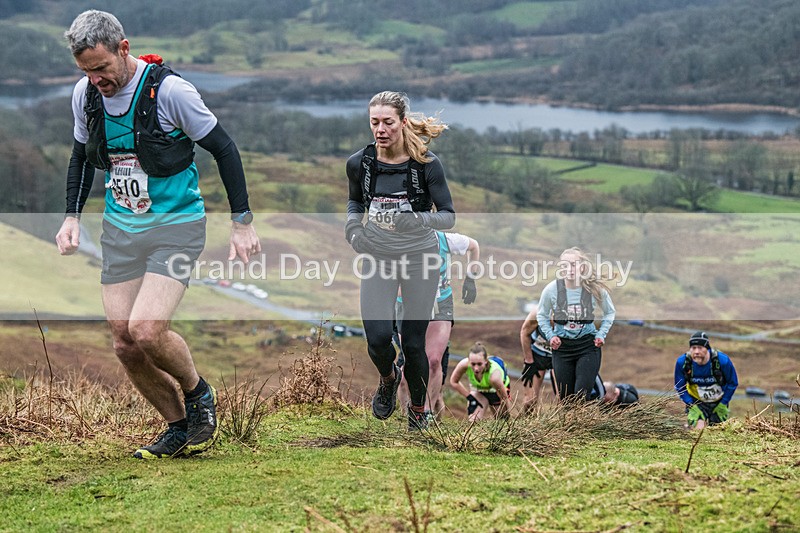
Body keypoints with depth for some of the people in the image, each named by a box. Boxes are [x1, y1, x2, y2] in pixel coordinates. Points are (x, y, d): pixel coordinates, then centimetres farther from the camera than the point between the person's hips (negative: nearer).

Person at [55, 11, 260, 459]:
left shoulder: (169, 90, -17)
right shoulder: (85, 95, -1)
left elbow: (224, 149, -9)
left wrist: (243, 223, -8)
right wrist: (73, 216, 9)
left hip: (176, 225, -6)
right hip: (121, 229, 6)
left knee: (147, 330, -21)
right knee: (126, 345, 1)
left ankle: (199, 393, 8)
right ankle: (181, 430, 18)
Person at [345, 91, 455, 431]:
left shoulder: (427, 165, -16)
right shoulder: (359, 163, -7)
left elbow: (448, 216, -14)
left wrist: (417, 220, -33)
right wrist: (352, 225, -6)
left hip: (419, 258, -2)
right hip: (377, 259, 2)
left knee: (413, 342, 1)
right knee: (378, 338, -11)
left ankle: (418, 408, 28)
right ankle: (387, 378, 26)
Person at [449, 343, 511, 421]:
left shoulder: (494, 376, -46)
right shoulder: (464, 364, -37)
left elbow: (505, 399, -30)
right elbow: (453, 382, -16)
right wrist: (469, 397, -16)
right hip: (478, 389, 2)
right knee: (473, 421, -16)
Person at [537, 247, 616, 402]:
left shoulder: (596, 289, -10)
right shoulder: (552, 289, -9)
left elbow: (610, 312, 11)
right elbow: (542, 315, 10)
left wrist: (602, 334, 0)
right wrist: (550, 335, -2)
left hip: (588, 345, -1)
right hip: (562, 346, 1)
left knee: (582, 395, -13)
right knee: (565, 397, 6)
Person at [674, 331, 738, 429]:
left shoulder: (723, 361, -25)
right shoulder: (682, 362, -22)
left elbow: (733, 383, -8)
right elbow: (680, 387, -5)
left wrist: (723, 404, -10)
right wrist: (692, 406, -12)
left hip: (718, 403, 0)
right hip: (696, 402, 0)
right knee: (698, 429, -17)